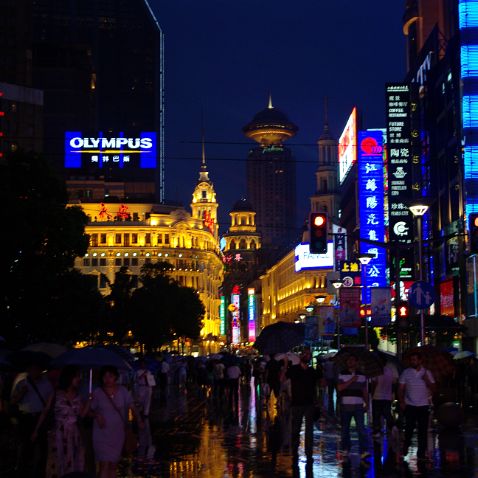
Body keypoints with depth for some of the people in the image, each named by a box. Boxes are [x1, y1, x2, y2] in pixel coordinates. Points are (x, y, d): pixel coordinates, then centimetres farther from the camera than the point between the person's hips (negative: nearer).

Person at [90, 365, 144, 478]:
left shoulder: (122, 391, 0)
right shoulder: (97, 393, -4)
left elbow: (132, 406, -5)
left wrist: (139, 420, -21)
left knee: (113, 466, 12)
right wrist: (97, 415, -18)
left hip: (118, 433, 3)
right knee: (104, 465, -10)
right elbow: (91, 410, 3)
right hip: (102, 434, -2)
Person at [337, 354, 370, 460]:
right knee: (345, 429, 9)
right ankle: (345, 450, 22)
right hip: (345, 405, 0)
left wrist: (366, 403, 12)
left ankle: (364, 451, -15)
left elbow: (364, 391, 16)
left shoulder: (361, 375, 10)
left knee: (361, 428, -11)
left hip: (358, 406, 0)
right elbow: (339, 388, -10)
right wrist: (351, 380, -16)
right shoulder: (342, 374, 3)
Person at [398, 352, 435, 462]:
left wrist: (427, 380, -12)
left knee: (423, 430, 2)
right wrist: (401, 402, -5)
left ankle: (421, 453, 9)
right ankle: (405, 449, 18)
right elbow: (401, 388, 4)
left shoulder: (427, 373, 5)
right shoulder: (406, 372, 2)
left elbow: (433, 389, 4)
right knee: (409, 428, -1)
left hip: (424, 405, 1)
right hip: (410, 405, -1)